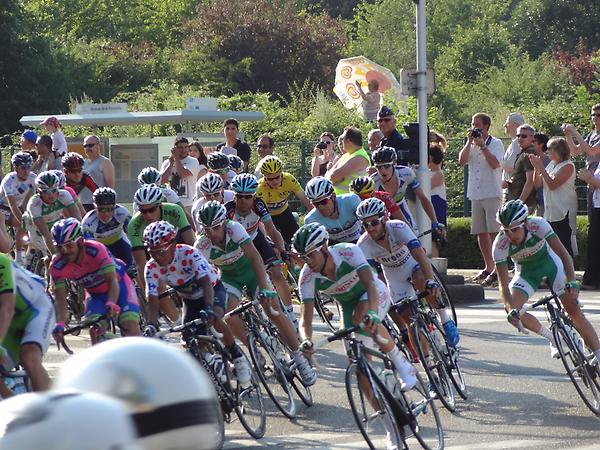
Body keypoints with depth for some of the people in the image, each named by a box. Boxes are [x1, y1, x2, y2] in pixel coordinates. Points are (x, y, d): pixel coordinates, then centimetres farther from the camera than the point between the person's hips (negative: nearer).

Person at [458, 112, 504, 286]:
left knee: (494, 232, -10)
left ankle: (497, 270, -11)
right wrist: (469, 142, -7)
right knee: (480, 233, 9)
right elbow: (462, 161, -1)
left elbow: (495, 164, -16)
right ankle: (488, 268, 18)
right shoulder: (471, 144, 13)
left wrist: (482, 146, -14)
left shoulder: (496, 144, -2)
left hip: (492, 194, -6)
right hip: (475, 194, 6)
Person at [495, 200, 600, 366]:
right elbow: (503, 285, -30)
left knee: (574, 310, -12)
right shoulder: (500, 244, -30)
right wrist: (511, 309, -47)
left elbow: (563, 254, -32)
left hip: (549, 263, -1)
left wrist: (571, 282, -47)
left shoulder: (538, 225, -33)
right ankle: (552, 338, 1)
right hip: (526, 272, 1)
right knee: (511, 310, -22)